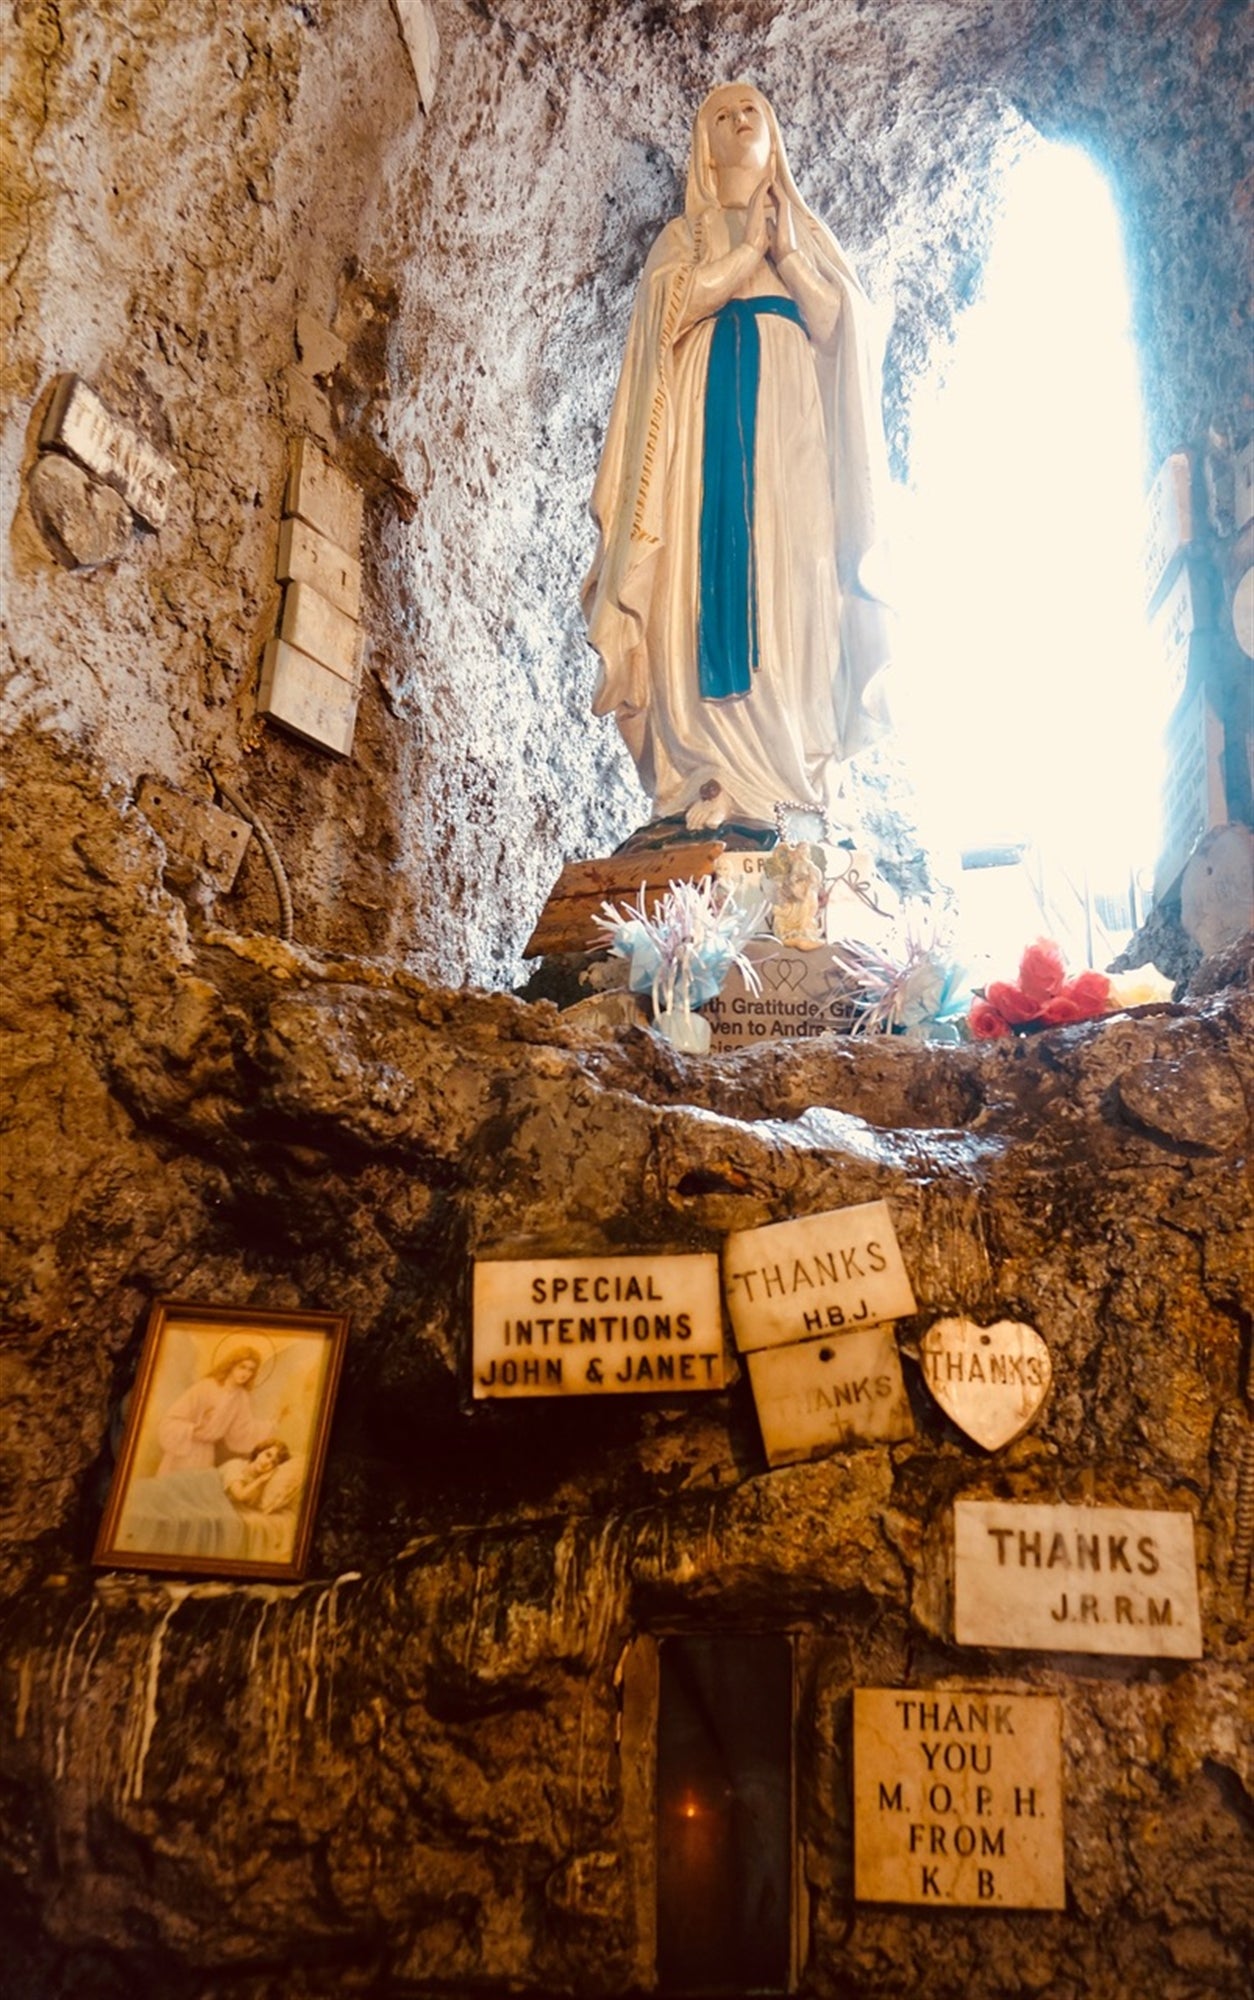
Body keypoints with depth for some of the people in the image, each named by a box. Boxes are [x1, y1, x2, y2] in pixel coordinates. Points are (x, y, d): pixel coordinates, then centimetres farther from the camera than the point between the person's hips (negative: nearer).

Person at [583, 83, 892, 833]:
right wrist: (751, 248, 1)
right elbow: (675, 306, -1)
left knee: (794, 578, -11)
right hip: (713, 412, -1)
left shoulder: (806, 228, 25)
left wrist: (787, 252, -1)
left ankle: (802, 778, -15)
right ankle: (719, 780, -20)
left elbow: (841, 322, 9)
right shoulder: (685, 232, 20)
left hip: (790, 416, 1)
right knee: (713, 577, -14)